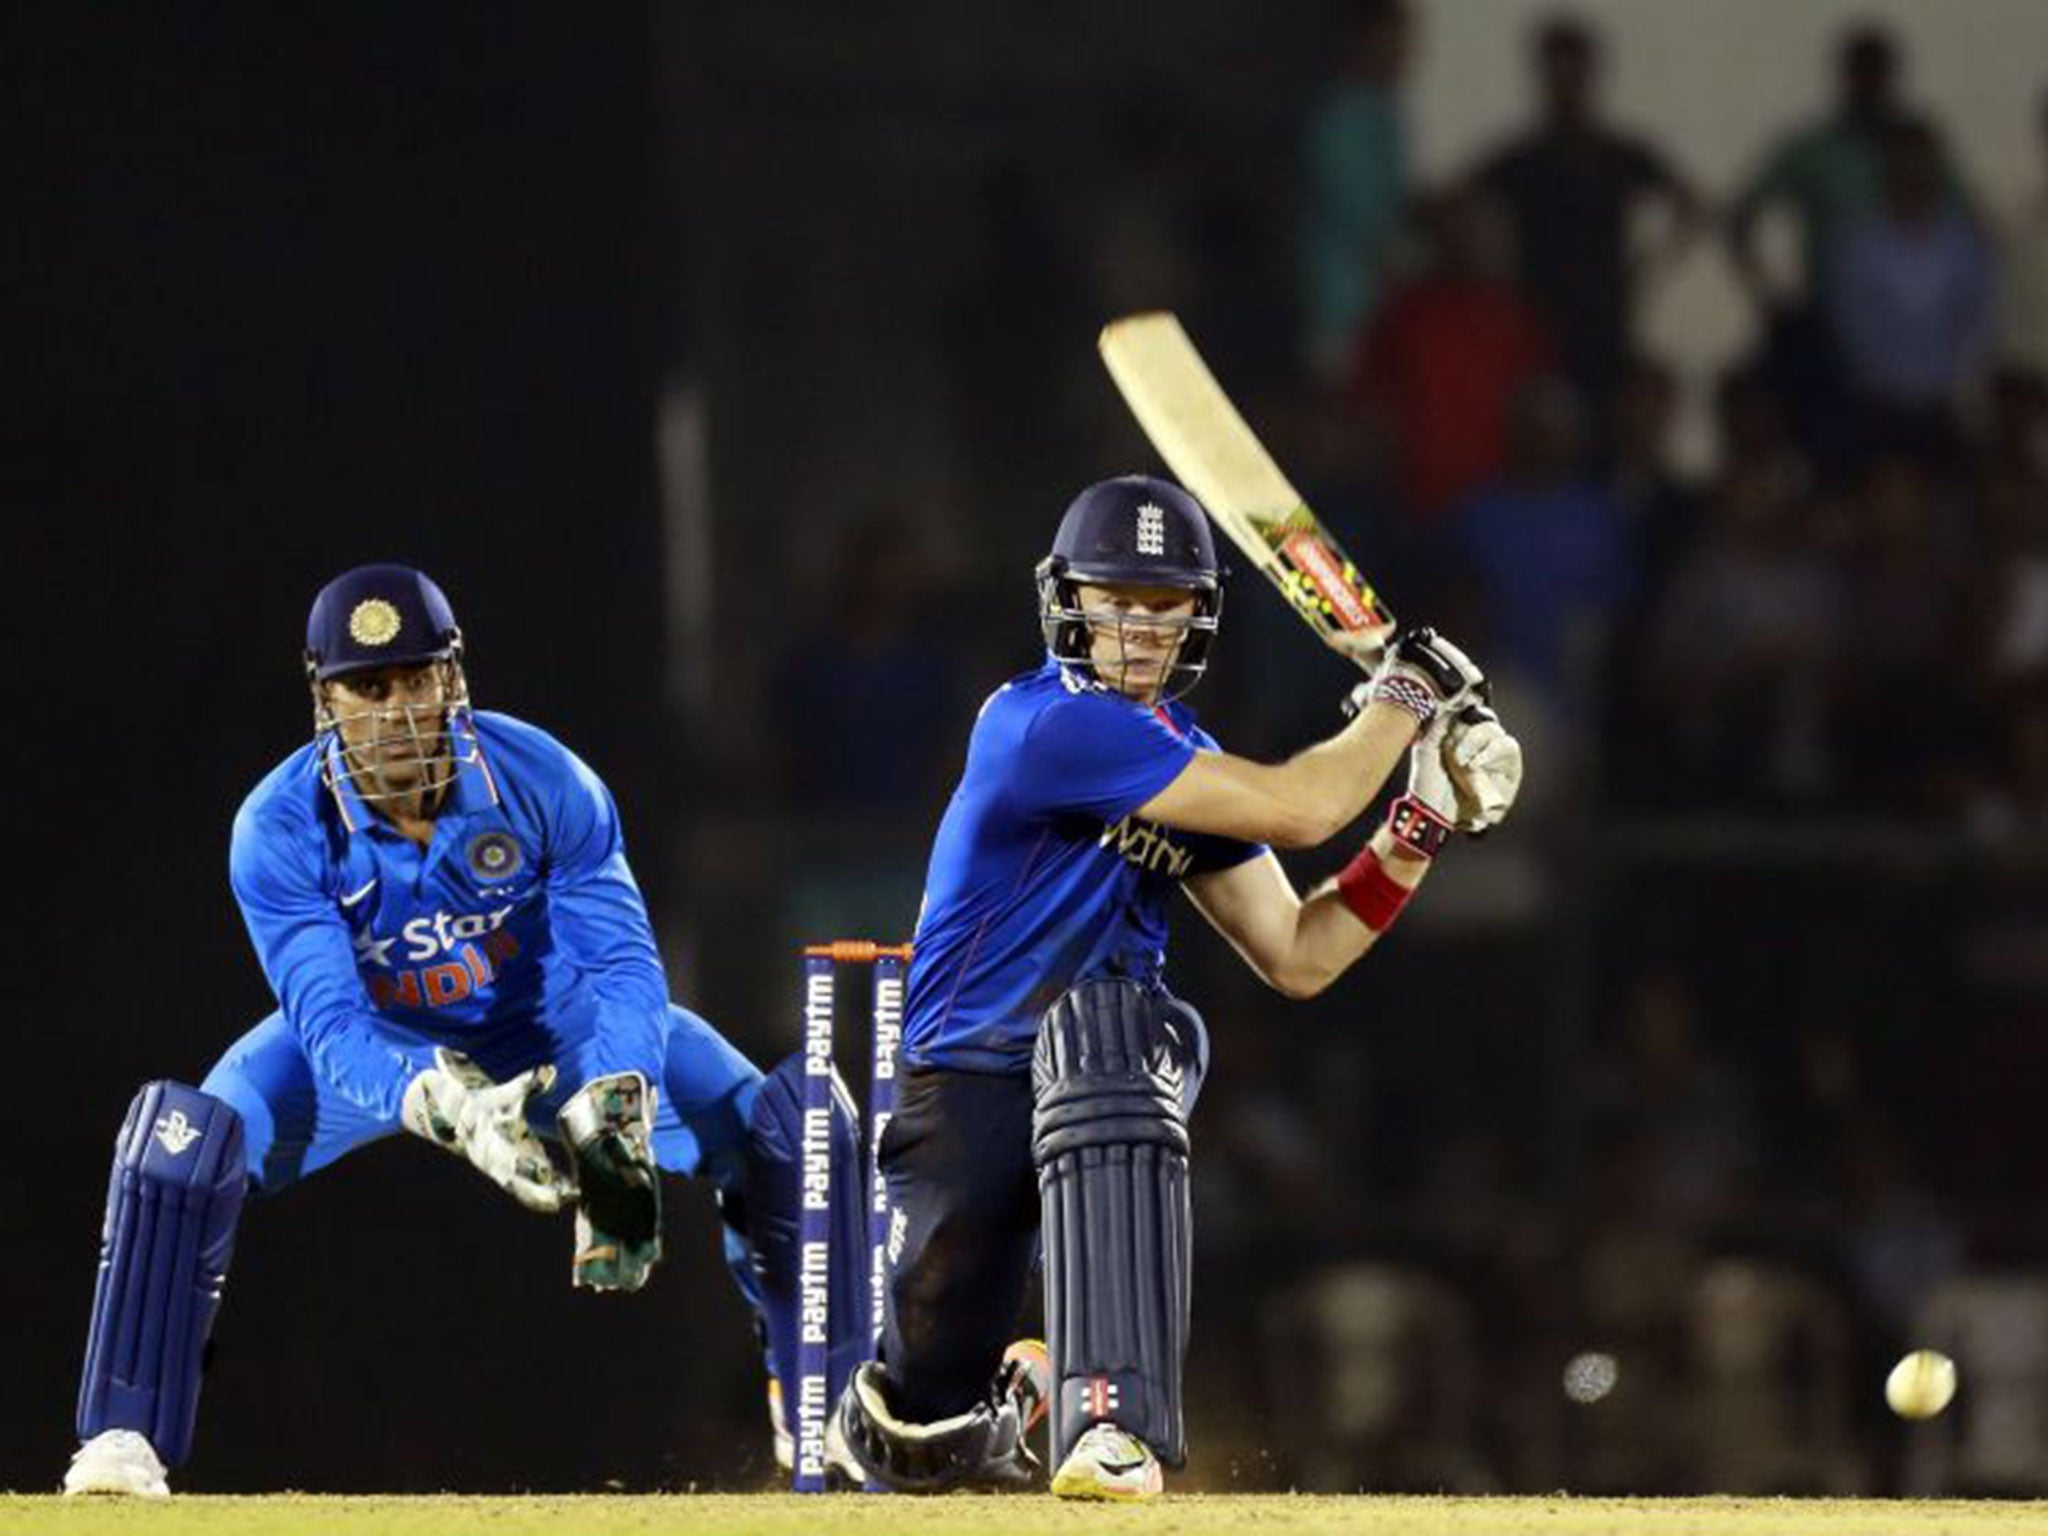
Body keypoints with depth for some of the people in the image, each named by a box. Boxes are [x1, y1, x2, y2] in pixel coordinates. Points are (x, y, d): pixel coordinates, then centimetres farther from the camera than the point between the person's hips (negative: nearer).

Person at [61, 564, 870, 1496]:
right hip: (377, 1041, -1)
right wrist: (450, 1110, -55)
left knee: (785, 1122, -16)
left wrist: (614, 1114, -48)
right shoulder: (280, 827, -29)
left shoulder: (544, 781, -27)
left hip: (545, 1018, 1)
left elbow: (621, 964, -29)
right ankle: (123, 1439, -15)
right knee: (182, 1139, -27)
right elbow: (329, 1024, -35)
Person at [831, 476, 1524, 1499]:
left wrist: (1420, 823, 2)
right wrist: (1405, 693, -8)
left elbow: (1297, 959, 10)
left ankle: (1113, 1425, -39)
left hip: (1102, 1074, 5)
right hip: (967, 1095, -5)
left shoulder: (1182, 757, 8)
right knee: (922, 1436, -8)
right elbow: (1298, 810, -21)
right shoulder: (1048, 723, -17)